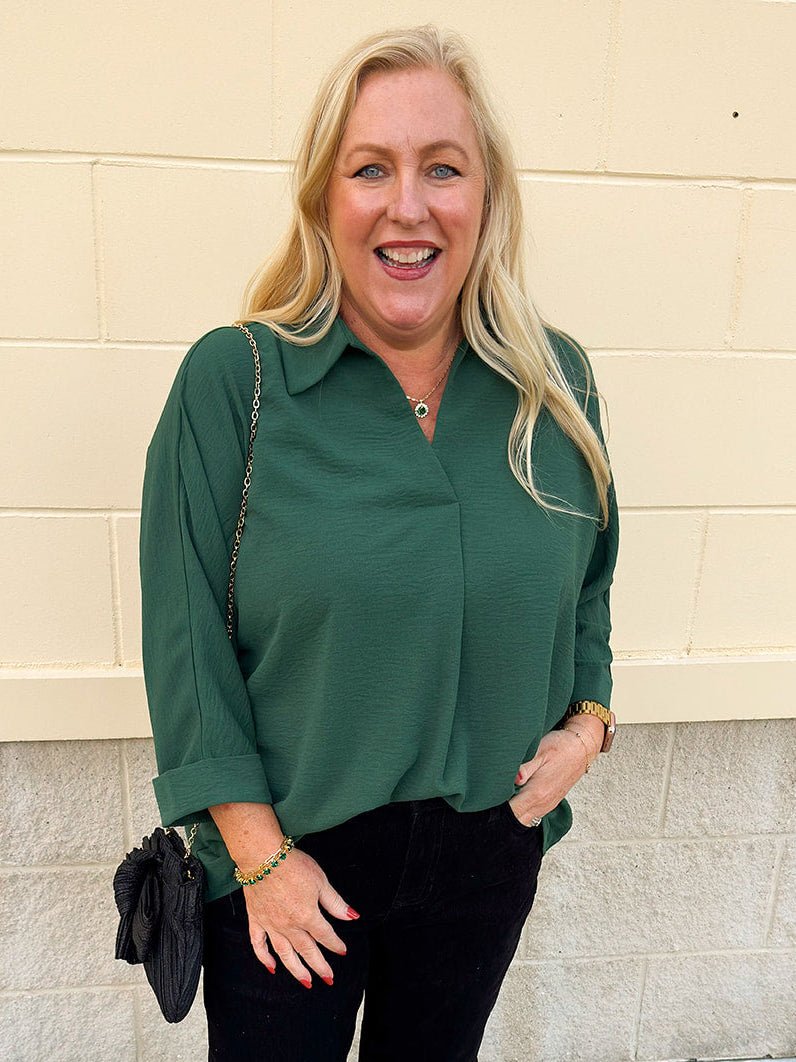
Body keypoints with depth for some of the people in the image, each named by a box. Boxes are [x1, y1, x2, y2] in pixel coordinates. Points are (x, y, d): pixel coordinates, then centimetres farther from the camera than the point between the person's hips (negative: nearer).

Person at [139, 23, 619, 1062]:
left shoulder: (558, 382, -3)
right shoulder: (231, 380, -14)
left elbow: (588, 580, 10)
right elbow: (187, 634, -12)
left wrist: (588, 716, -4)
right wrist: (259, 854, -12)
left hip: (491, 847, 4)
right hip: (290, 855, -2)